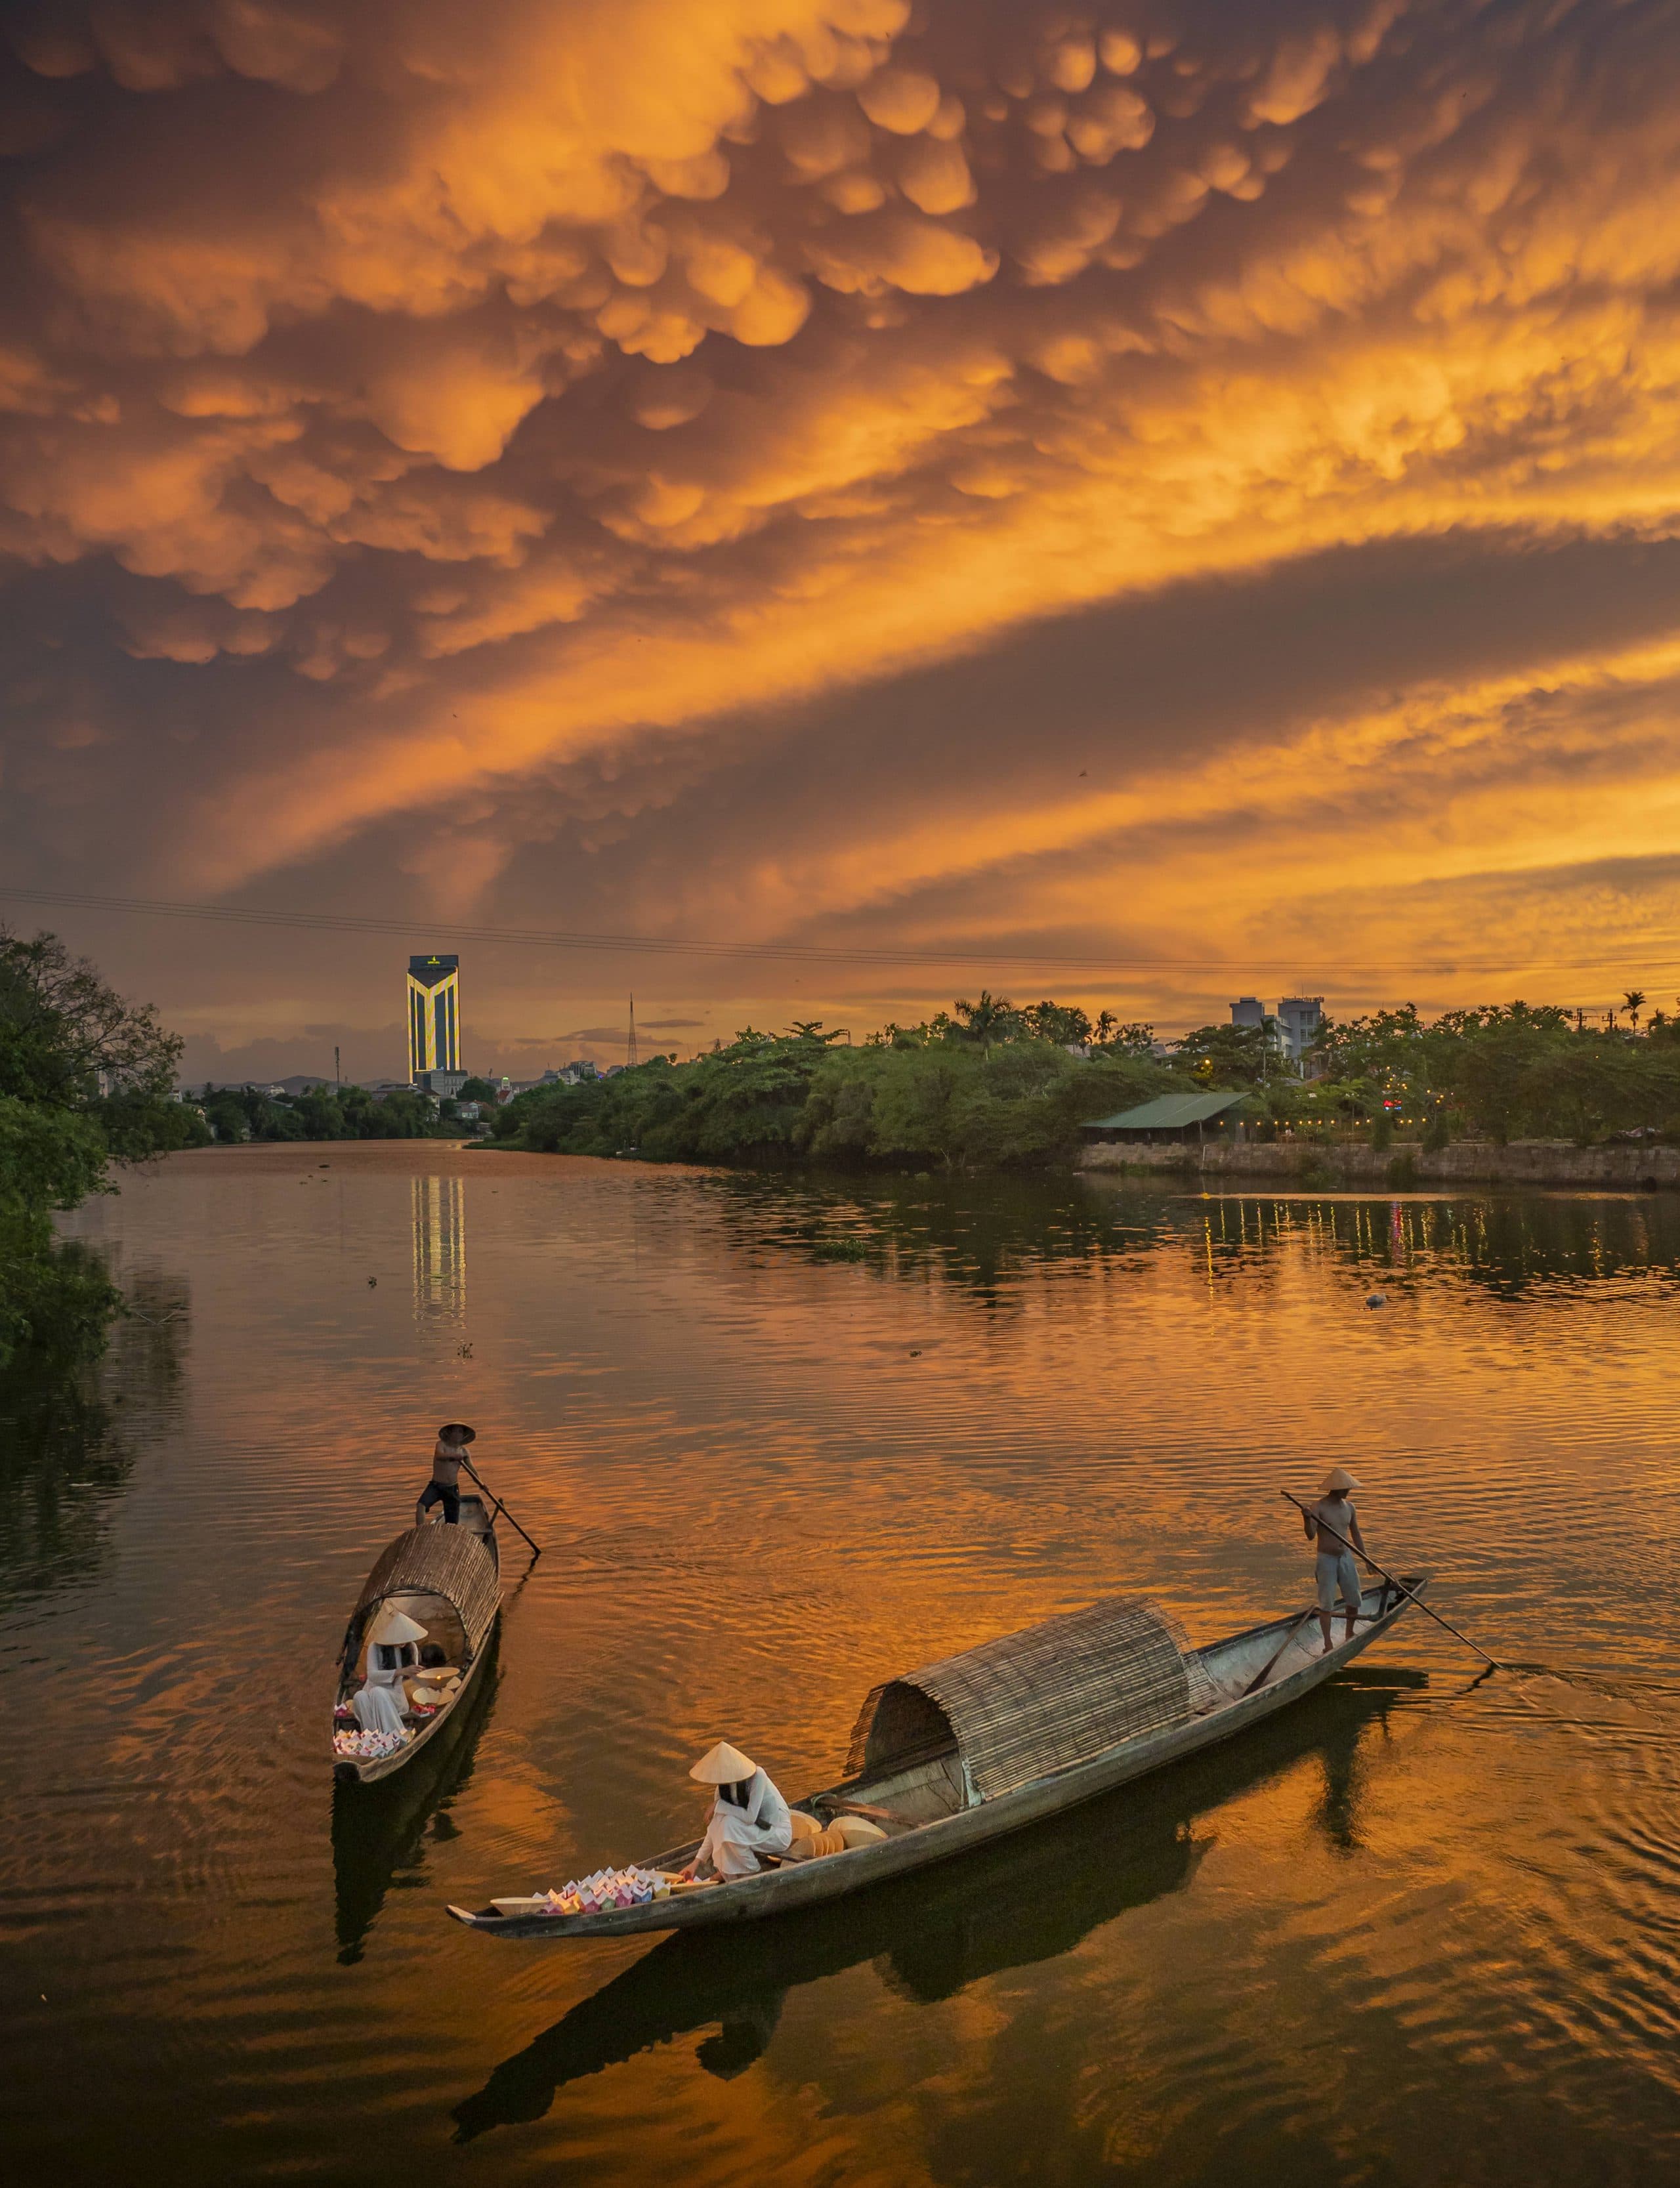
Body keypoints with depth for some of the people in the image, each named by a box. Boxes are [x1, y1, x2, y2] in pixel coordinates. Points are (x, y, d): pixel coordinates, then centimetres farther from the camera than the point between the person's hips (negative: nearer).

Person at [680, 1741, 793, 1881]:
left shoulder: (757, 1776, -25)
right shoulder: (724, 1785, -6)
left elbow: (750, 1817, -30)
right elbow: (714, 1828, -3)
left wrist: (719, 1806, -22)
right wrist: (698, 1861, -8)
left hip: (779, 1834, -7)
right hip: (758, 1830, 7)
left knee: (729, 1824, -26)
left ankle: (751, 1872, -7)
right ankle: (727, 1871, 1)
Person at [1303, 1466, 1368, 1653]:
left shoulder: (1349, 1507, 4)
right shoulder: (1318, 1507, -14)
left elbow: (1356, 1535, 14)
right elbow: (1311, 1536, -23)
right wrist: (1307, 1520, -43)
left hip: (1346, 1558, 6)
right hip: (1326, 1560, -6)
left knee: (1355, 1599, 12)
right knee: (1327, 1604, -4)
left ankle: (1350, 1634, 35)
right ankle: (1328, 1645, 2)